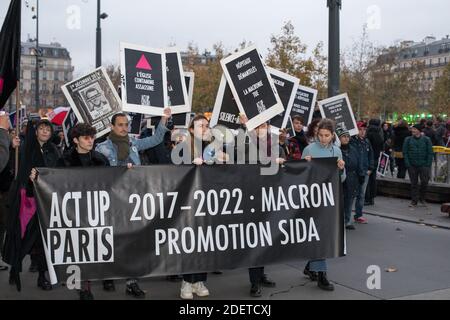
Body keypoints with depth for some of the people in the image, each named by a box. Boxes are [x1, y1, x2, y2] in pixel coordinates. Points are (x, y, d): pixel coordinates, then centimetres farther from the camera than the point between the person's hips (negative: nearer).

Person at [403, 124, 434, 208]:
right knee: (414, 184, 5)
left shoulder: (426, 140, 3)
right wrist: (407, 164, -6)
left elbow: (430, 153, 3)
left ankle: (422, 199, 17)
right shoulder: (408, 140, 5)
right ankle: (414, 201, 12)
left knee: (424, 182, -4)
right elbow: (405, 152, 5)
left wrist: (428, 165, -6)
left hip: (423, 165, -1)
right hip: (412, 166, 1)